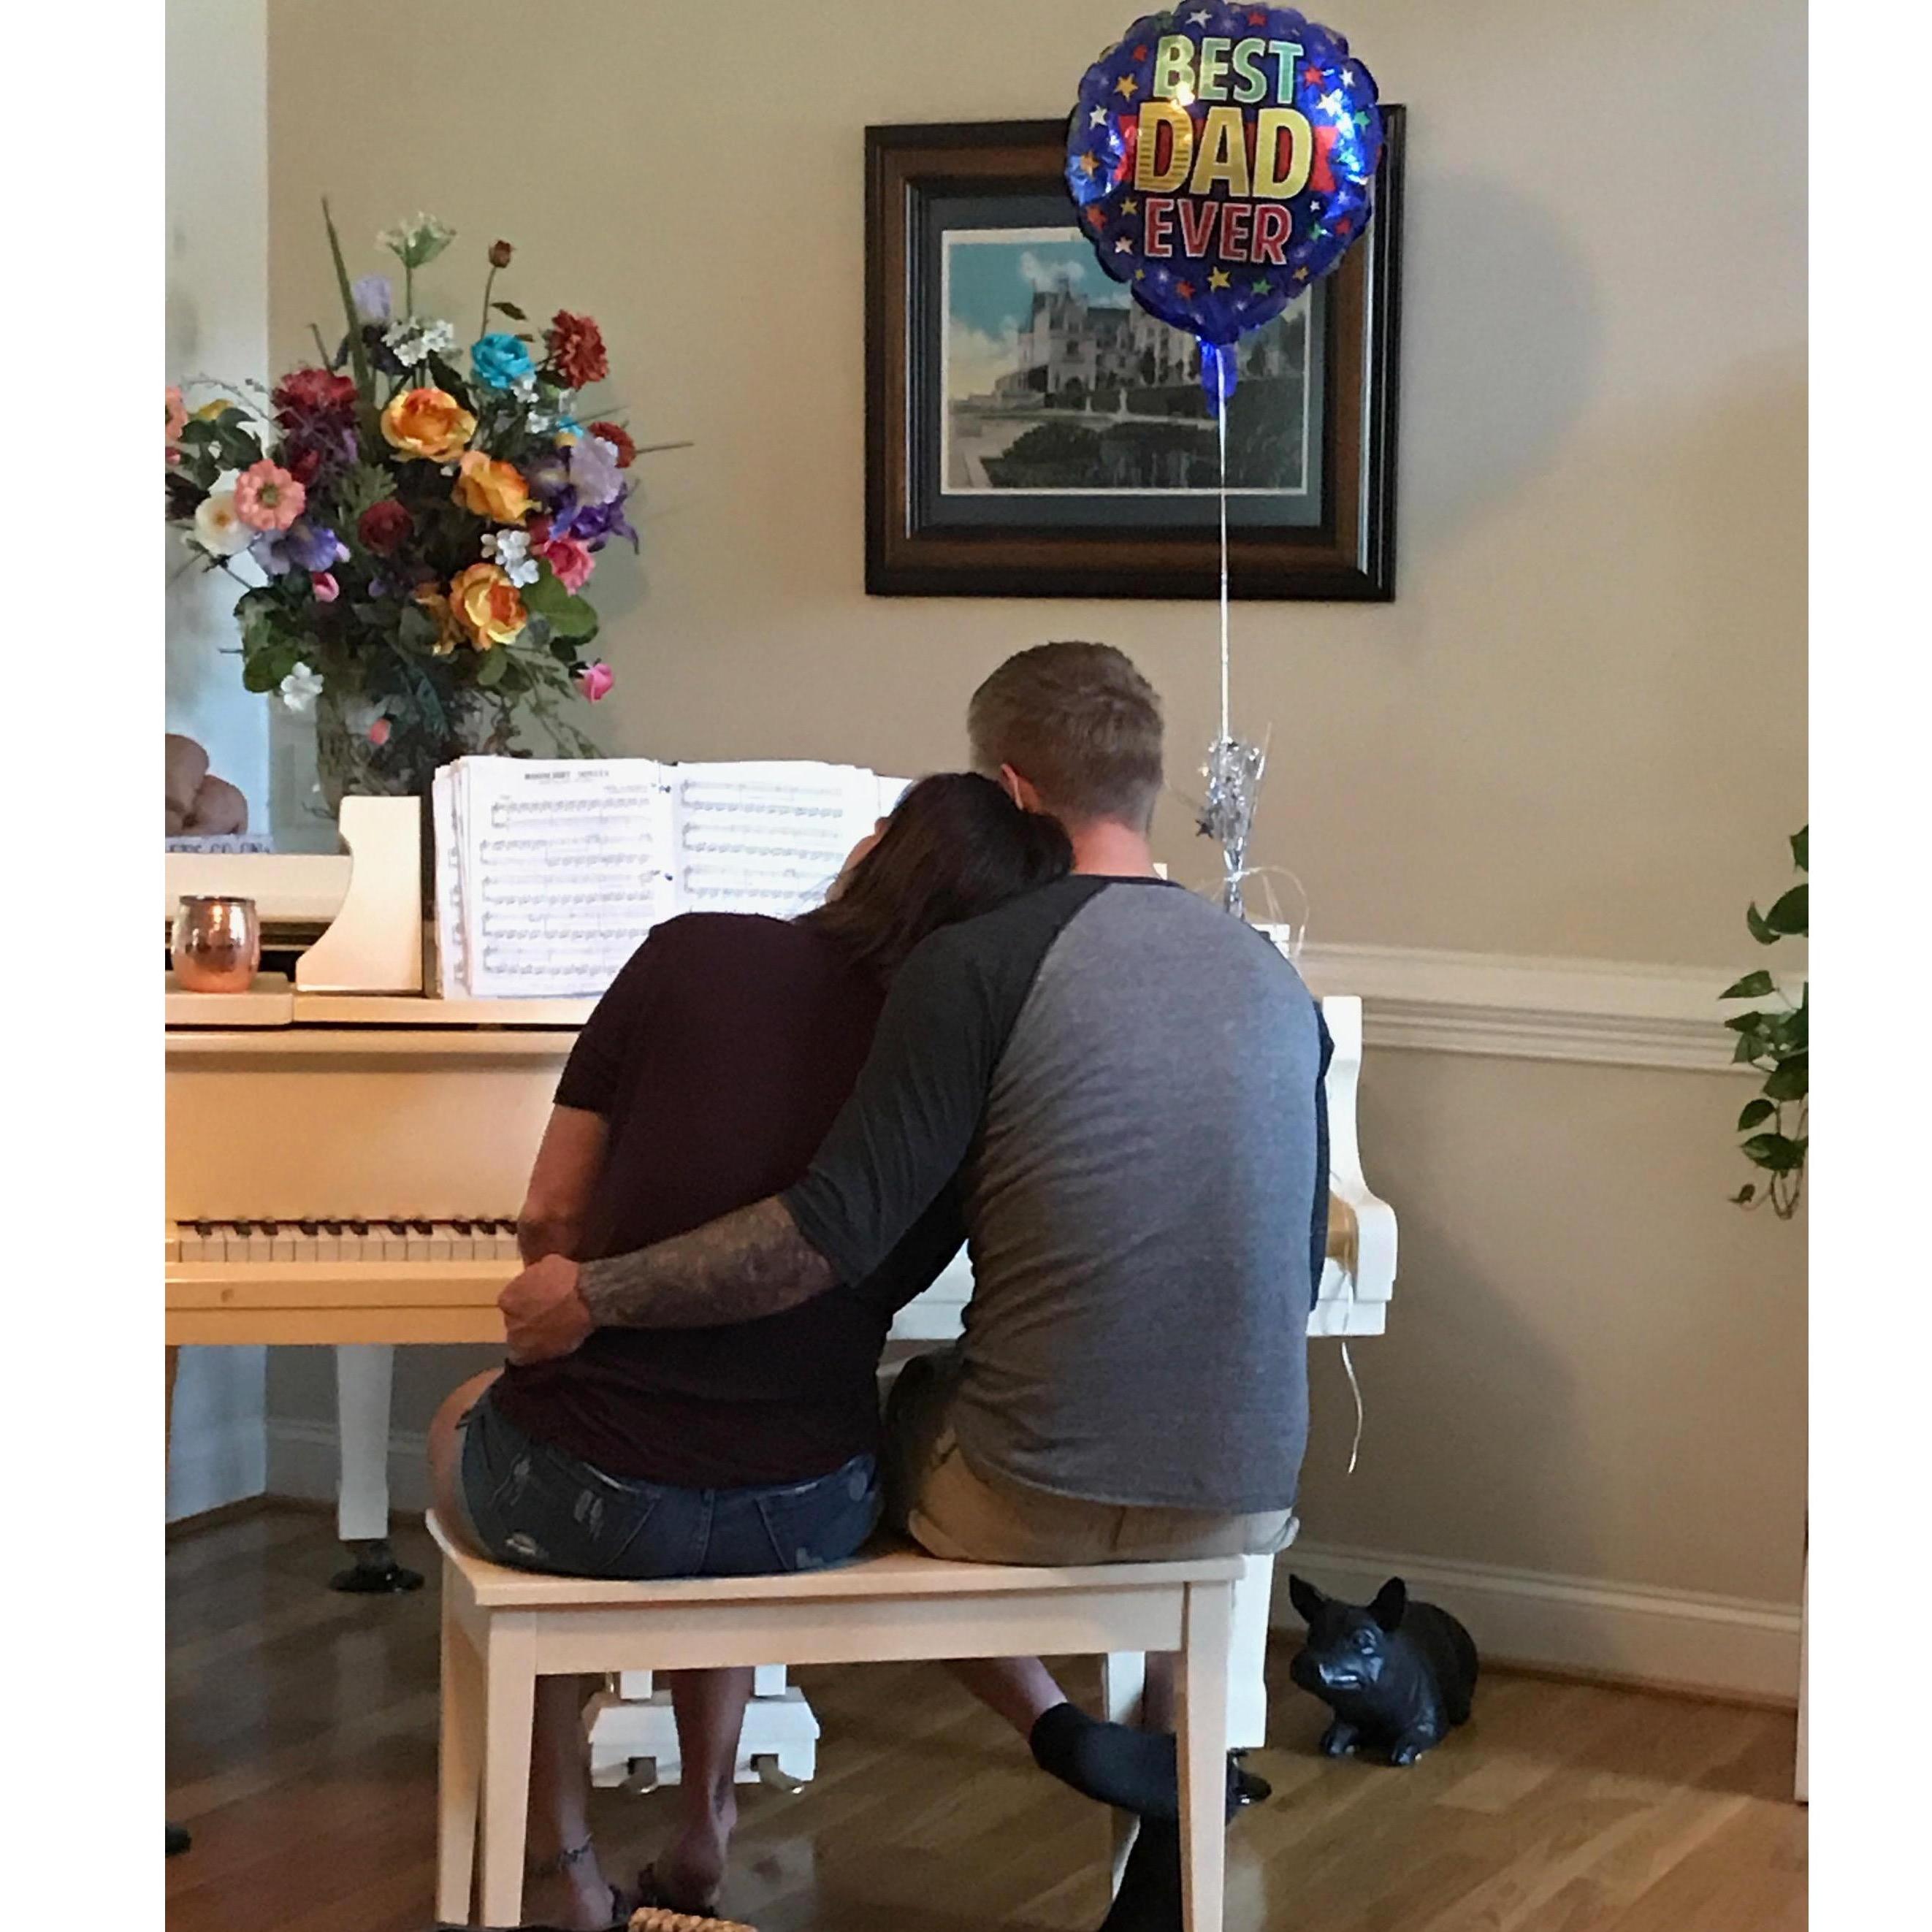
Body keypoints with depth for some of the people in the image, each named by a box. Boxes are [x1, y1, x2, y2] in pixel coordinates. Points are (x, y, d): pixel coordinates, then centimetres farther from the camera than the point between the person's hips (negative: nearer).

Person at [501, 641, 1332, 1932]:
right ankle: (1177, 1787, 26)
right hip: (1245, 1504, 4)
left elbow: (834, 1237, -19)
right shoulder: (1274, 979, 6)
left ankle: (1064, 1732, 15)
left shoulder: (983, 963, -12)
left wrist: (593, 1293, -10)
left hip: (1036, 1496, -4)